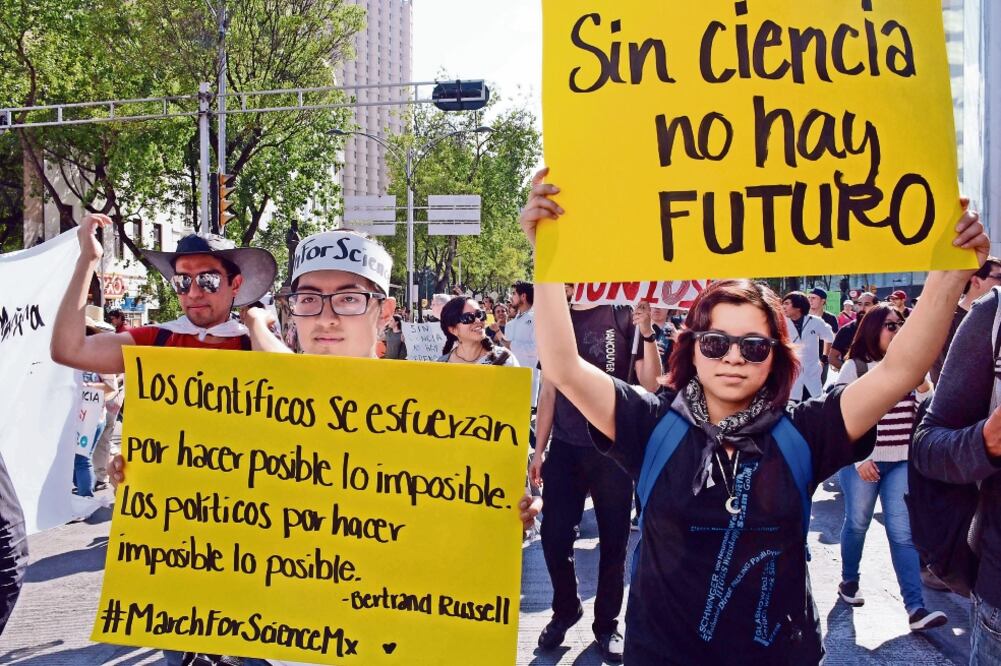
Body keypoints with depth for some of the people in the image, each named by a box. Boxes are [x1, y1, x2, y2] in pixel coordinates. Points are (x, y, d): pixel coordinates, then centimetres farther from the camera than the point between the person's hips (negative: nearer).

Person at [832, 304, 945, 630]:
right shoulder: (854, 368, -4)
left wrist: (921, 382, -12)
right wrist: (858, 459, -12)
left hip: (902, 462, 3)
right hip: (861, 461, -2)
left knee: (902, 532, -4)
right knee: (857, 524, 9)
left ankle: (916, 608, -9)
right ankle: (849, 581, 32)